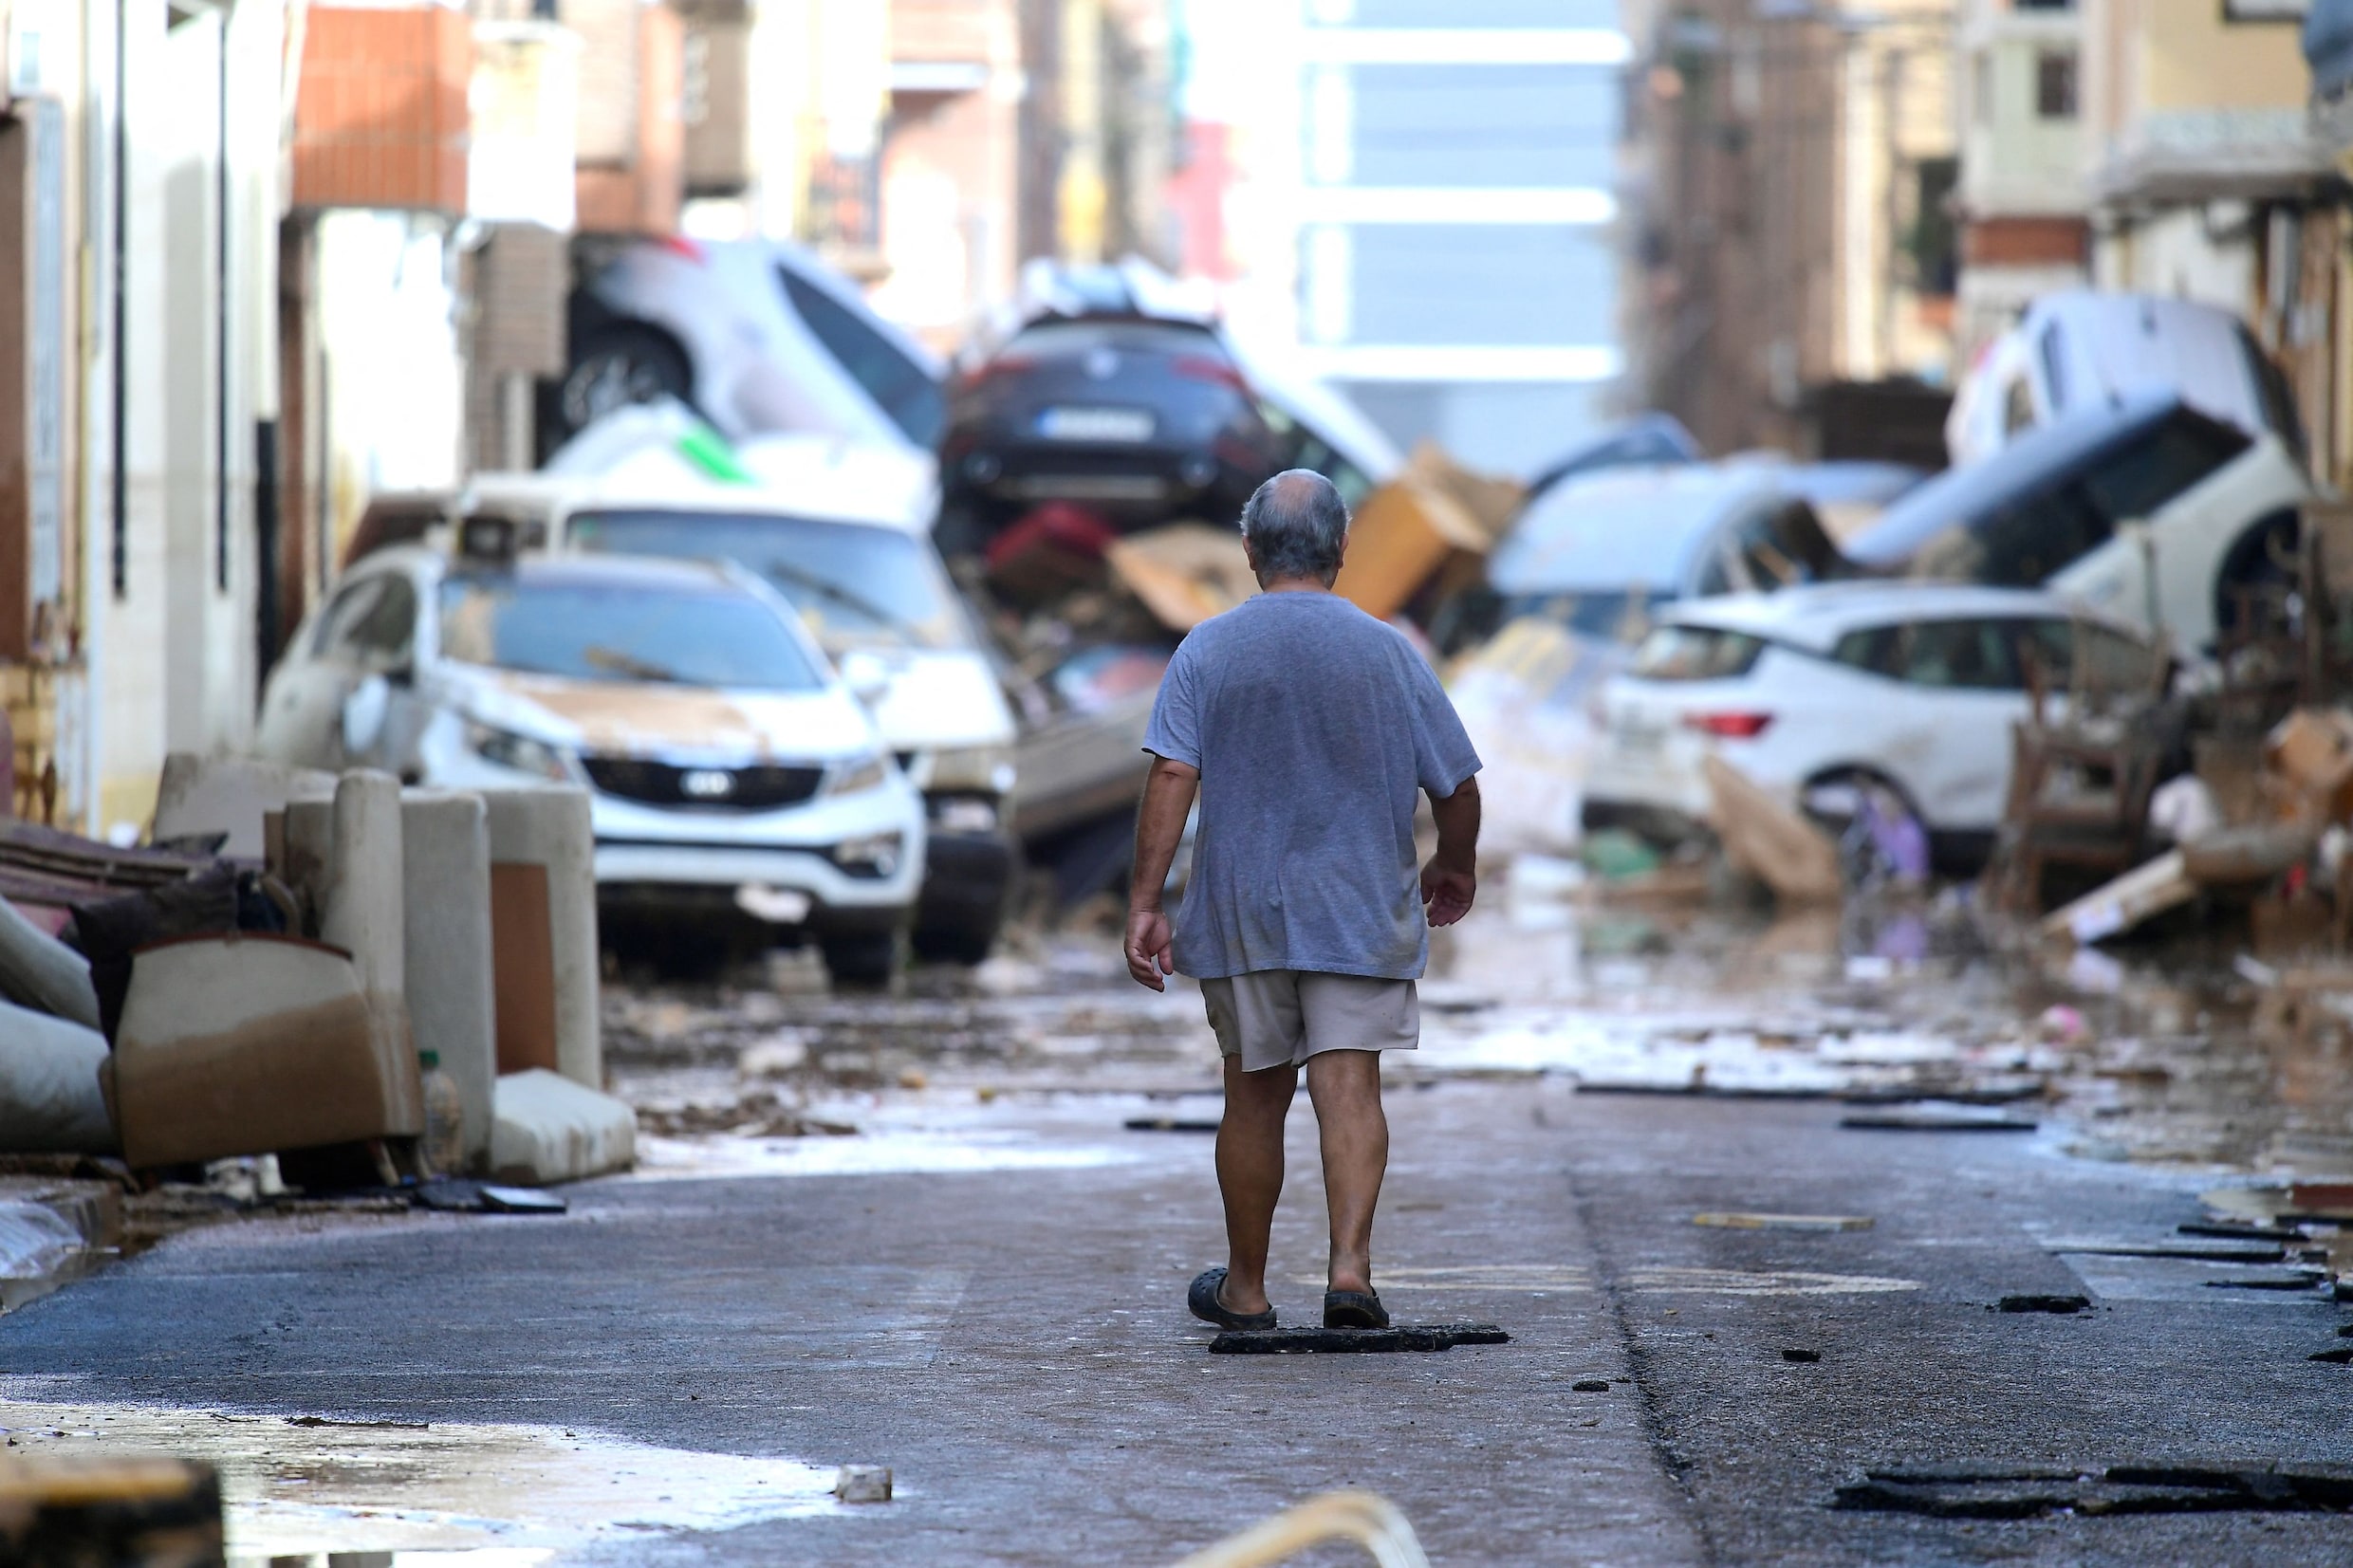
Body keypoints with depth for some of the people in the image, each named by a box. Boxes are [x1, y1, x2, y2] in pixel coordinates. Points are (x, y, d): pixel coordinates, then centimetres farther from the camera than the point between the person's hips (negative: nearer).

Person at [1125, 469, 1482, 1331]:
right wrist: (1454, 867, 21)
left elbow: (1171, 778, -12)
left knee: (1255, 1097, 11)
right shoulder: (1389, 653, -1)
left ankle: (1245, 1288, 21)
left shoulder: (1207, 650, -3)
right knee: (1349, 1089, -4)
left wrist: (1144, 903, -10)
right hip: (1361, 914, -1)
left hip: (1242, 914, 1)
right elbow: (1457, 788, 2)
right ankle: (1350, 1263, -21)